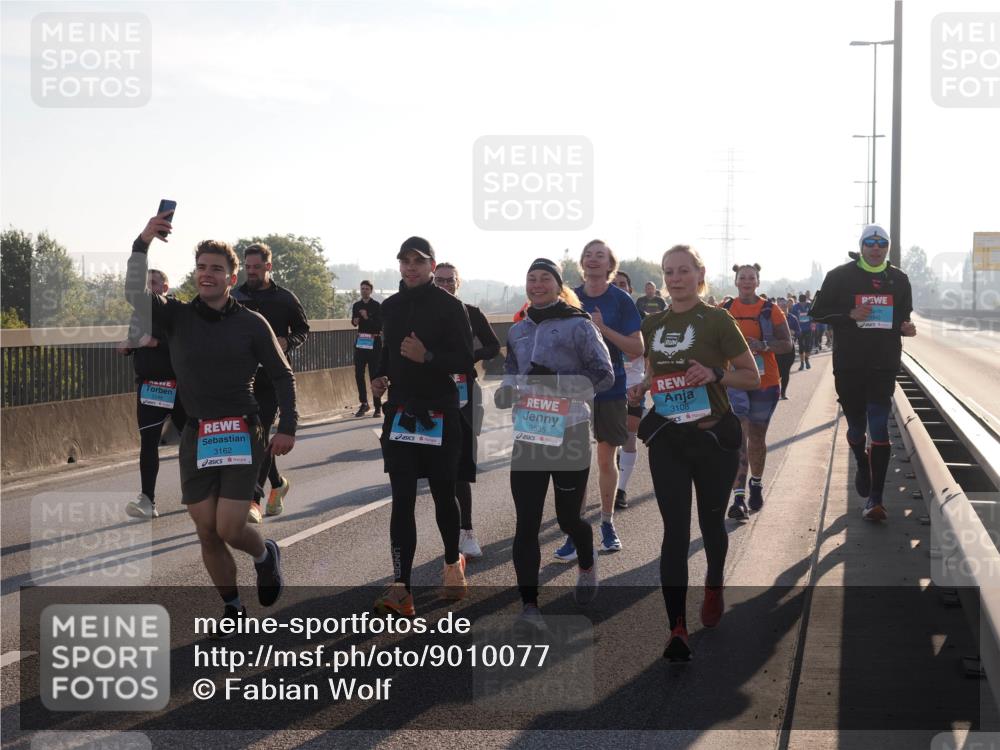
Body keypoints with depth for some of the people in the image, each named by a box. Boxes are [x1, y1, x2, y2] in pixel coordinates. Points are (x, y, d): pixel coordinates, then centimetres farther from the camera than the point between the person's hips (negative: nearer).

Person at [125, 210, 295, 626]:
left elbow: (283, 376, 5)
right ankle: (231, 608, 23)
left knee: (230, 529, -9)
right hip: (195, 436, 3)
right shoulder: (177, 315, 3)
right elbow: (134, 293, -14)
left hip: (241, 435, -2)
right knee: (207, 533, 4)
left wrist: (287, 427, -3)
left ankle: (266, 554, 25)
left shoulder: (251, 323, -1)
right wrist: (143, 242, -24)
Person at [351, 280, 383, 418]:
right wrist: (355, 321, -1)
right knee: (359, 374, 6)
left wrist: (367, 318, -25)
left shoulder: (376, 306, -6)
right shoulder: (356, 305, 10)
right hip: (360, 342, 5)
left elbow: (380, 324, -13)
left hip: (374, 342, -5)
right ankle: (364, 403, 18)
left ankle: (378, 407, 1)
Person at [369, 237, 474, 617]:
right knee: (402, 500, -5)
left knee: (444, 495, 9)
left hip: (440, 413, -3)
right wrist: (379, 376, 3)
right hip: (400, 411, 3)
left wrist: (427, 357, -26)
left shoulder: (450, 307, -5)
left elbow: (464, 361, -10)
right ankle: (401, 589, -11)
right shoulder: (391, 307, 10)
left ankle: (453, 561, 35)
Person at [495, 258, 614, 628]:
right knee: (526, 523, -4)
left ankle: (587, 565, 44)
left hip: (569, 435, -4)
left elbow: (604, 375, -8)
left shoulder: (578, 325, -5)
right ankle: (529, 605, -1)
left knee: (568, 517, 10)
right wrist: (506, 390, -2)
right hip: (527, 434, 4)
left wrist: (556, 381, -20)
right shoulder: (518, 331, 11)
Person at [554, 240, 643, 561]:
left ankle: (607, 523, 25)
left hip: (610, 390, -1)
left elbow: (637, 349, -7)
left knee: (606, 459, 9)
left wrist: (604, 329, -19)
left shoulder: (621, 300, -4)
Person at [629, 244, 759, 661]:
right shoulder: (653, 325, 8)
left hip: (713, 436, -3)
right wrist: (642, 389, -1)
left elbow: (752, 378, -4)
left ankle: (714, 587, 43)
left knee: (711, 521, 13)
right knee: (675, 529, -5)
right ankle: (676, 628, -9)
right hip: (667, 439, 3)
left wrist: (715, 374, -22)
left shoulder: (717, 320, -7)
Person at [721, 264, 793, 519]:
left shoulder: (770, 310, 0)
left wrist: (763, 346, -17)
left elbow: (787, 344, -1)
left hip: (765, 382, 1)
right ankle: (739, 497, -19)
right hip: (734, 381, -1)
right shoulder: (725, 310, 3)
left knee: (757, 438, 15)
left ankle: (756, 485, 39)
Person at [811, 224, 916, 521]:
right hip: (849, 364, 0)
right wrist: (850, 315, -14)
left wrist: (906, 327, -3)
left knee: (879, 427, -9)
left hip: (884, 364, 1)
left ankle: (875, 497, -9)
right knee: (856, 425, 12)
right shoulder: (841, 276, 0)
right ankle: (862, 464, 45)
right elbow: (819, 311, 1)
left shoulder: (898, 279, 9)